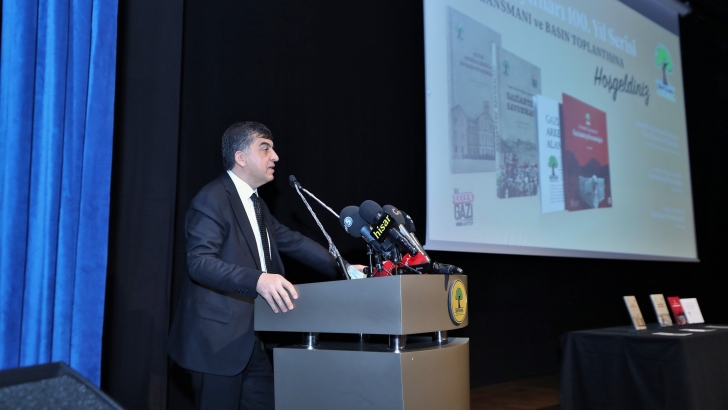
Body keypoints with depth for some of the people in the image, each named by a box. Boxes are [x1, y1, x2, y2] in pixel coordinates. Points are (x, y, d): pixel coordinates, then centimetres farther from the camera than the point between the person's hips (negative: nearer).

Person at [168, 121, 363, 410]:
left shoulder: (256, 204, 16)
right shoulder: (212, 199, -14)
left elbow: (292, 241, 17)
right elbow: (200, 262, -25)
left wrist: (341, 268, 8)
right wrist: (258, 280, -38)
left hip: (253, 340, 9)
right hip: (218, 339, -9)